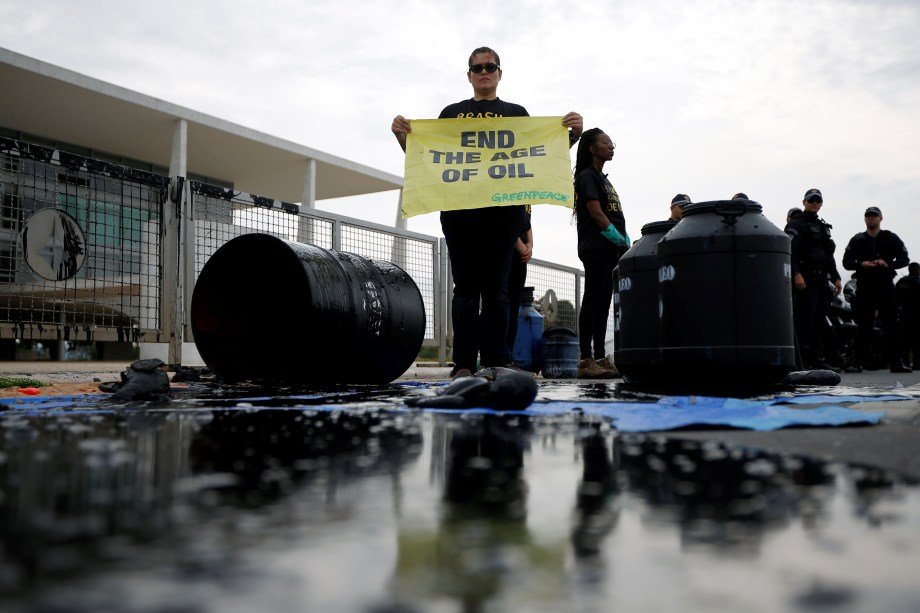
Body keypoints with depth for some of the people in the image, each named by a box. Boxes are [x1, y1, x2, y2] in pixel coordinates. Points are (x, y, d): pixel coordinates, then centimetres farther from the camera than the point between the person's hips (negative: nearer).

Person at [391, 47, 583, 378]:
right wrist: (401, 135, 0)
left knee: (496, 286, -1)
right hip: (459, 205, 0)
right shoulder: (451, 113, 20)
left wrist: (573, 134, -3)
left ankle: (497, 363, -1)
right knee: (466, 286, -3)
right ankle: (464, 364, -3)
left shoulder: (516, 113, 19)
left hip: (504, 206, 0)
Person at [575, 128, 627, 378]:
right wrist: (620, 239, -13)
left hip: (609, 249, 9)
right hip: (595, 247, -9)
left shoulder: (602, 178, 23)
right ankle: (586, 361, -11)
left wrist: (624, 242, 8)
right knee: (593, 301, -11)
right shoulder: (587, 176, -4)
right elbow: (596, 213, -13)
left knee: (603, 303, 7)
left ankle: (600, 359, 10)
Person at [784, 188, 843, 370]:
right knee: (804, 321, -12)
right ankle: (803, 361, -13)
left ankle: (817, 359, 13)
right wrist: (796, 274, -24)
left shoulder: (823, 227, 26)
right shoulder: (795, 225, 0)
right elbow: (790, 251, -13)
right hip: (804, 280, -8)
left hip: (821, 280, 8)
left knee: (820, 322, 8)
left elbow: (829, 255, 29)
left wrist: (835, 277, 21)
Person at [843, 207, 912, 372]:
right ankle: (861, 360, 3)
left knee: (891, 324, -4)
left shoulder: (891, 238, 13)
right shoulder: (857, 240, 13)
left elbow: (904, 258, 7)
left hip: (885, 284, 0)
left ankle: (895, 362, -4)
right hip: (865, 285, 0)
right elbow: (846, 262, 7)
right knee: (864, 325, -1)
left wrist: (888, 264, -12)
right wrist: (861, 264, -13)